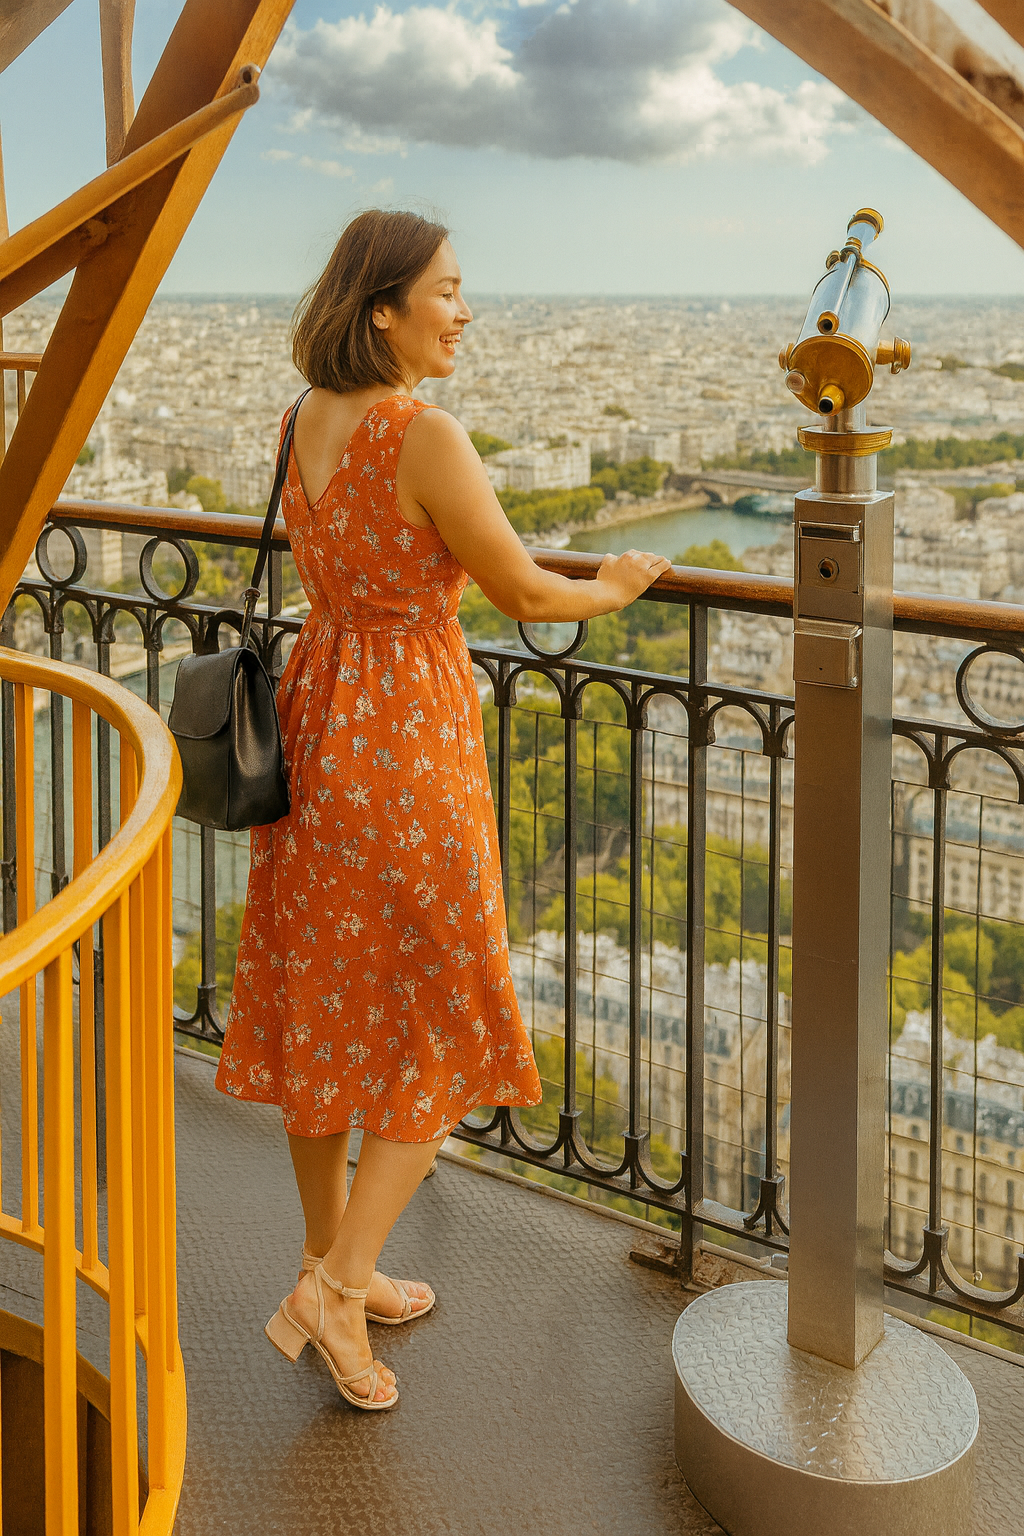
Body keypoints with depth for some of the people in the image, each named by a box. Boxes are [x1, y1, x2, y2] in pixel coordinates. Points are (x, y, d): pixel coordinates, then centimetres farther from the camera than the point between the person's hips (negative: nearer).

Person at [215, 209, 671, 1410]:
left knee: (322, 1008, 16)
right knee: (442, 1029, 7)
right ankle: (336, 1289, 6)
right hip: (406, 738, -8)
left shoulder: (303, 424, 5)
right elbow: (524, 595, -11)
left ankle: (331, 1264, 31)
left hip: (314, 722, 8)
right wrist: (615, 590, 9)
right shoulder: (426, 438, -20)